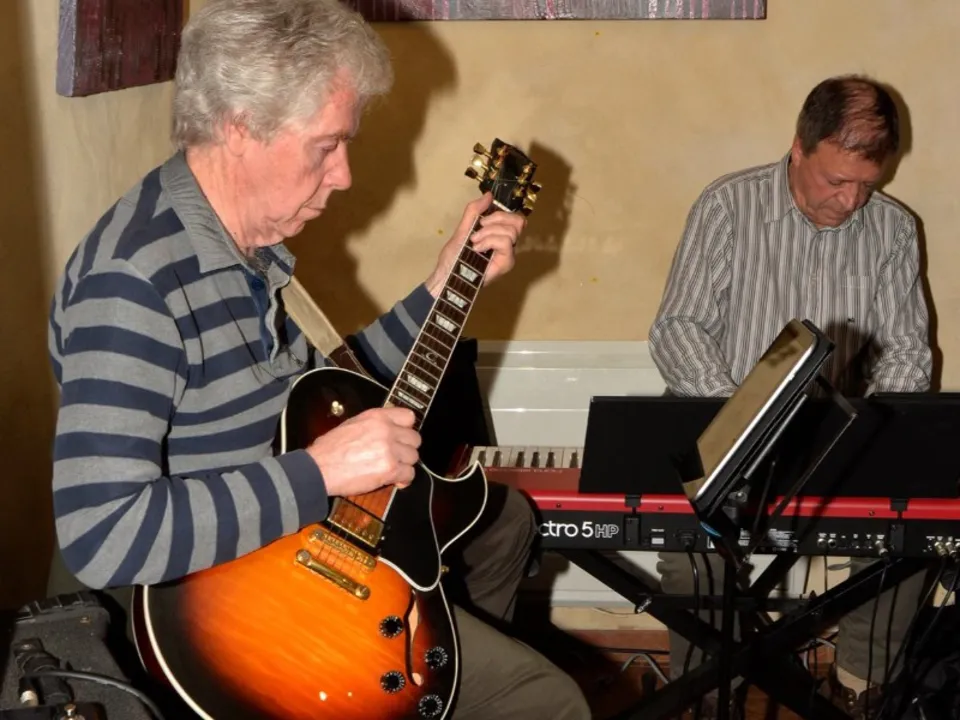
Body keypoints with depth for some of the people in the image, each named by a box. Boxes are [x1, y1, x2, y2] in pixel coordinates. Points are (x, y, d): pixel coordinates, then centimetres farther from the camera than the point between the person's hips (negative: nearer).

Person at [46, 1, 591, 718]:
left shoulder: (255, 243, 2)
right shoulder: (132, 280, -28)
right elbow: (100, 538, -35)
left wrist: (444, 288, 4)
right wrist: (322, 472, -32)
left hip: (304, 542, 9)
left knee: (504, 518, 28)